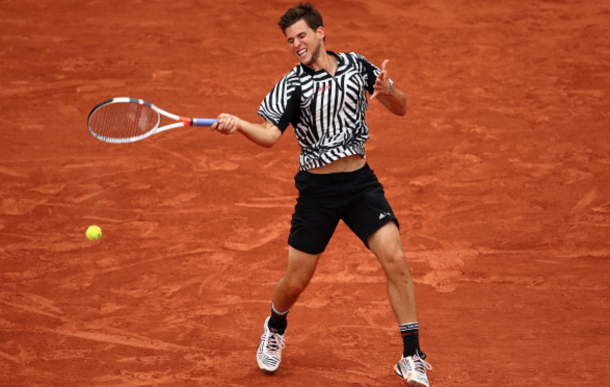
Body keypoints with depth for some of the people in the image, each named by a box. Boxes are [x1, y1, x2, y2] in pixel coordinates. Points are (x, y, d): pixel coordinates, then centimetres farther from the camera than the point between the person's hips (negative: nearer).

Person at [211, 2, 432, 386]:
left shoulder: (356, 65, 3)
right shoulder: (294, 84, -7)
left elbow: (401, 108, 10)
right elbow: (270, 135, -17)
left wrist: (387, 91, -13)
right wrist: (238, 124, -37)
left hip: (361, 181, 1)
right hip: (318, 188, -1)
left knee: (396, 260, -14)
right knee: (296, 281, 4)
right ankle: (275, 328, 39)